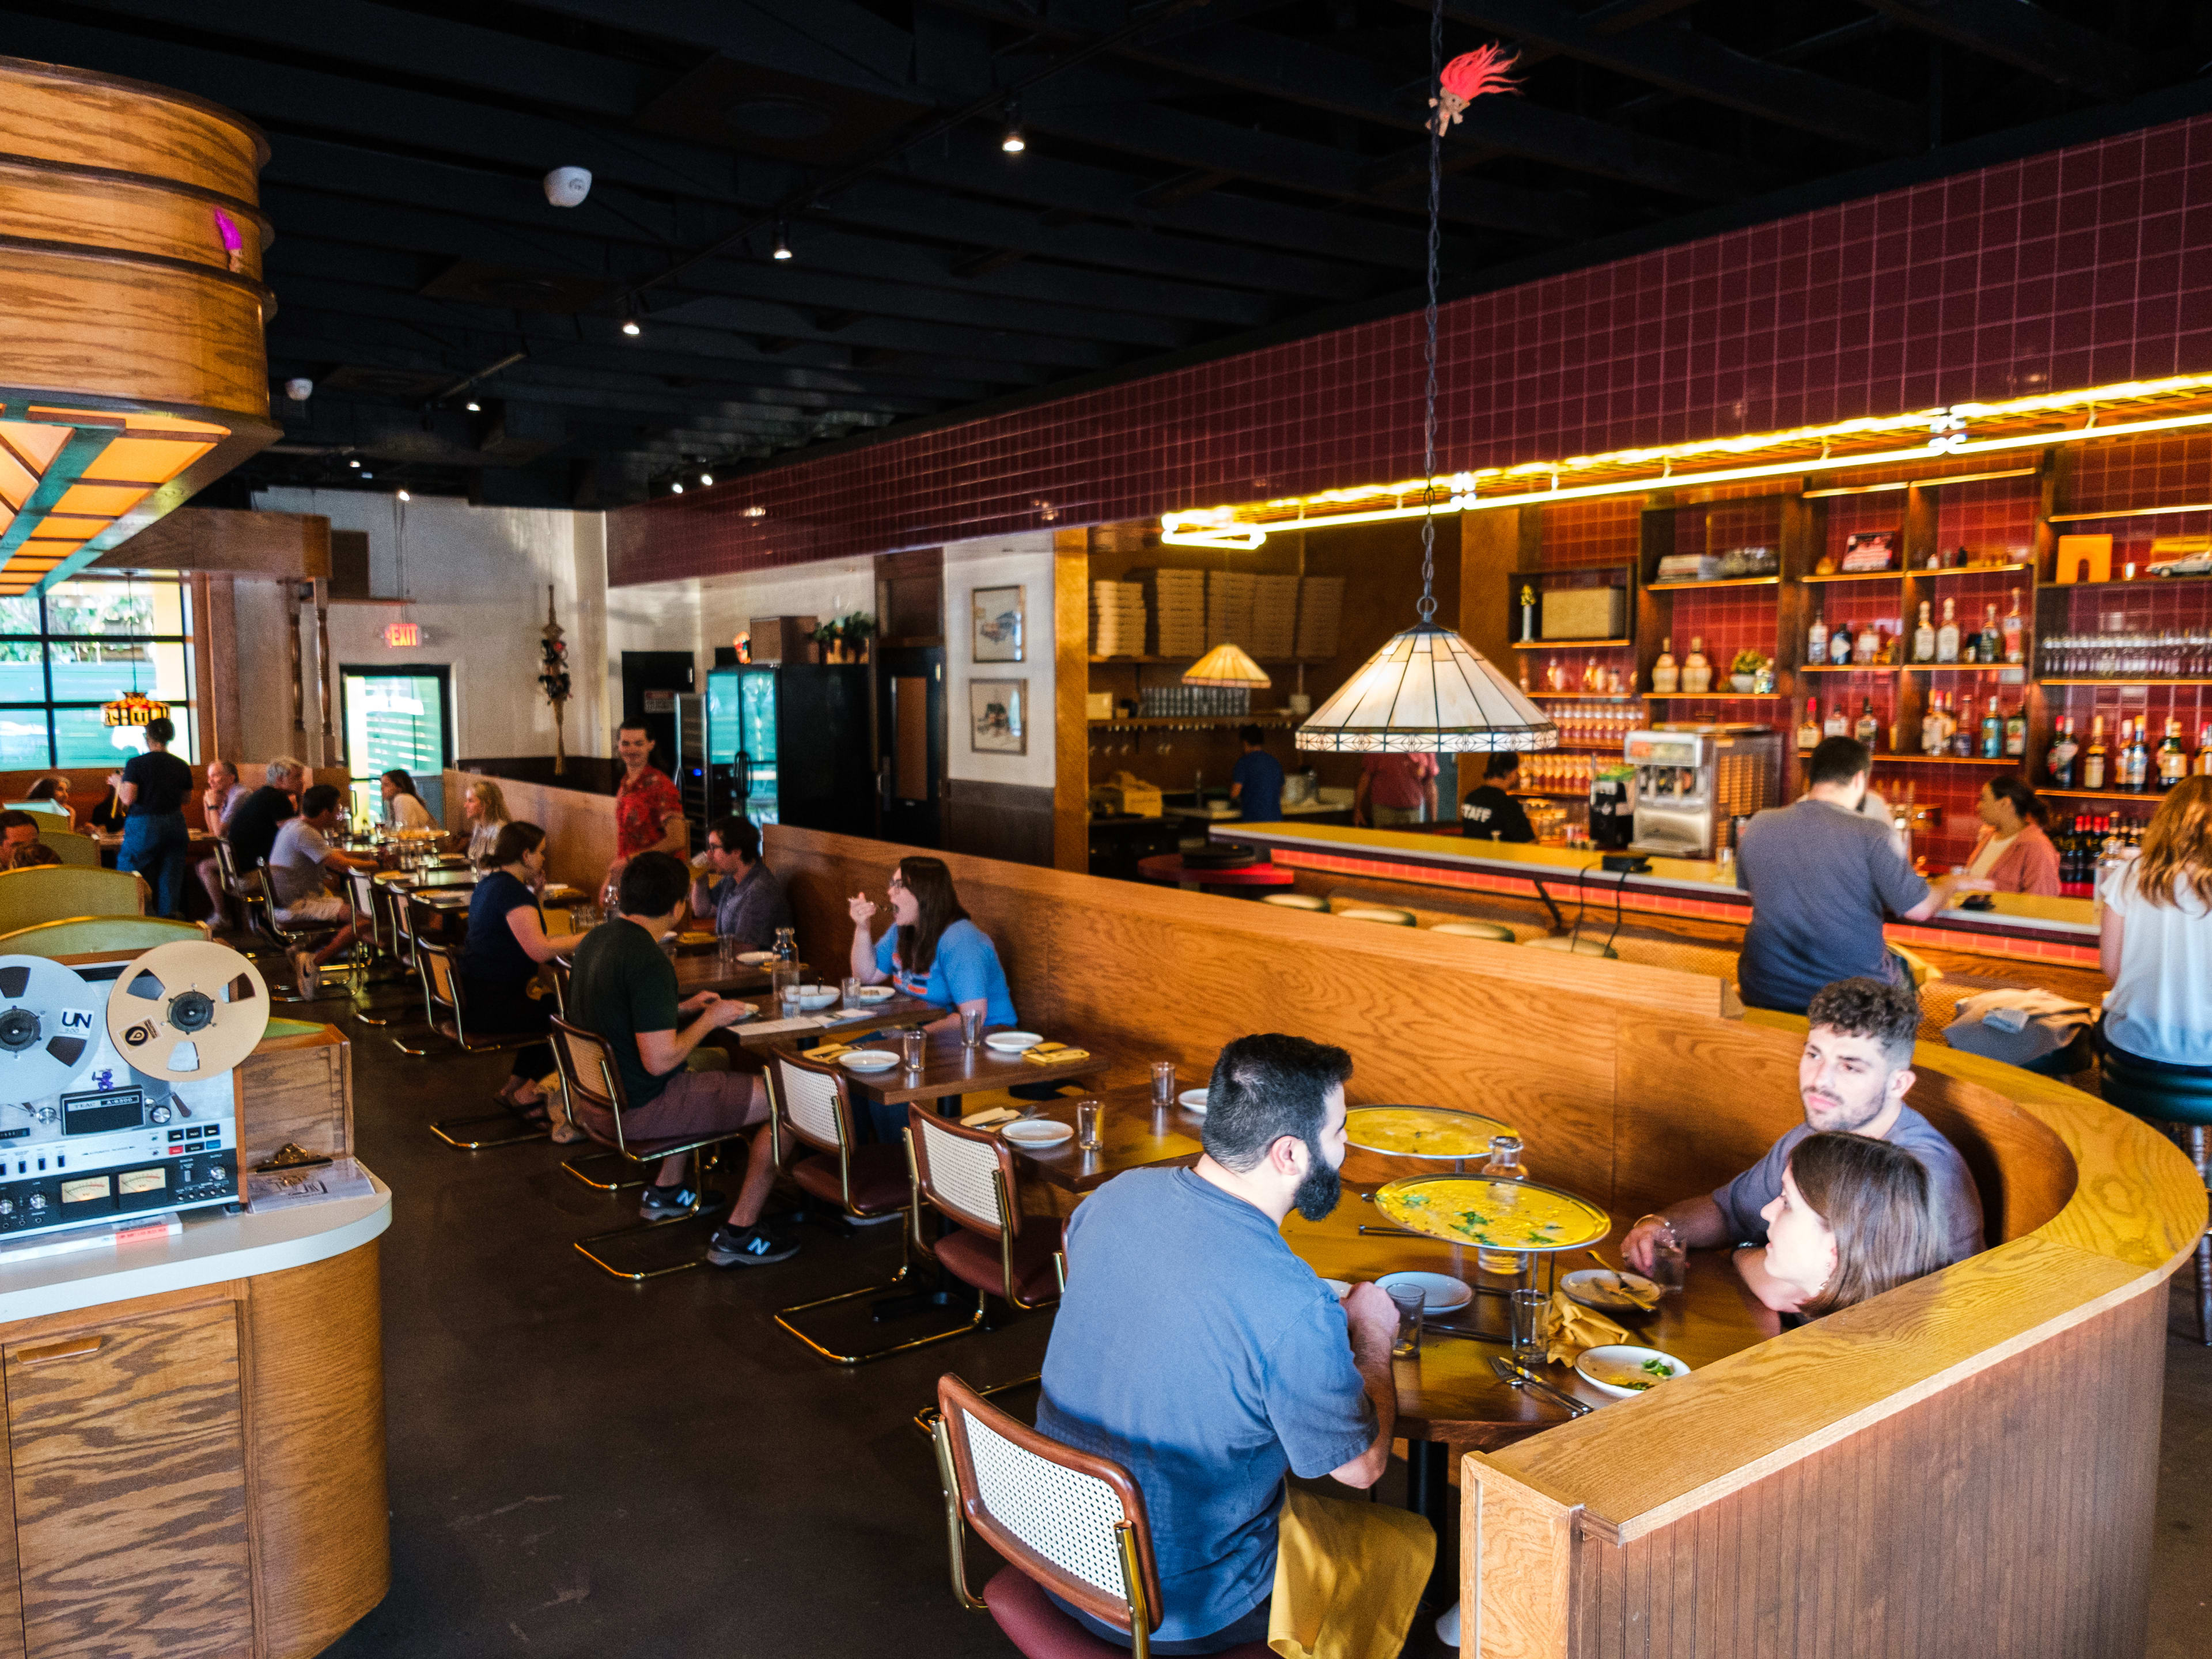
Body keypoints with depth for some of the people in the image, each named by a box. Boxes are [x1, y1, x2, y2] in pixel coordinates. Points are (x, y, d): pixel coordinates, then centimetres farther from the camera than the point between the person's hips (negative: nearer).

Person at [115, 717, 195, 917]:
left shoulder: (136, 764, -9)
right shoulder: (181, 766, 4)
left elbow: (128, 799, -13)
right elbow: (187, 798, 13)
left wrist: (118, 785, 6)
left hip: (144, 826, -4)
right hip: (174, 824, 4)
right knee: (170, 878, 8)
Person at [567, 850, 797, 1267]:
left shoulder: (595, 939, 5)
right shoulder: (649, 962, -24)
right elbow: (659, 1060, -26)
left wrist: (683, 1009, 16)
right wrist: (709, 1020, -11)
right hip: (634, 1111, -10)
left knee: (713, 1060, 35)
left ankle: (667, 1191, 36)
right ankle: (738, 1235, 0)